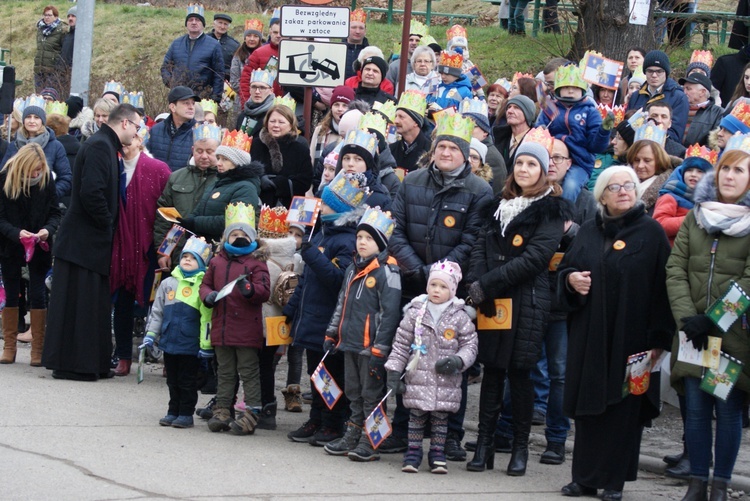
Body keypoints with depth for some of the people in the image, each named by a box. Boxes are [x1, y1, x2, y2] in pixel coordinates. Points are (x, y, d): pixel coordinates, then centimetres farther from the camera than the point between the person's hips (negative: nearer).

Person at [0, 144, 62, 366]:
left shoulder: (47, 179, -11)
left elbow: (55, 212, -4)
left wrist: (48, 229, -24)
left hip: (39, 247, 0)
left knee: (38, 294, -3)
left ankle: (38, 349, 2)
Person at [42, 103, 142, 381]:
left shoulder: (104, 145, 15)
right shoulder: (100, 146, -16)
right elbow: (91, 192, -26)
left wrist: (107, 225, 12)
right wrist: (106, 223, -15)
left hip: (91, 240, 10)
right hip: (85, 240, -10)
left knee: (93, 303, 12)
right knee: (78, 302, -5)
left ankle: (93, 364, 18)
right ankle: (70, 365, 0)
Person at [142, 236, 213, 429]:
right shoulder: (168, 283, 8)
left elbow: (207, 317, -5)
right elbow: (157, 311, 14)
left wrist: (206, 344, -8)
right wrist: (151, 334, 7)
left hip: (190, 345, -5)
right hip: (169, 341, 5)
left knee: (187, 381, 2)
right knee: (172, 380, 13)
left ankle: (186, 413, 10)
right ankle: (173, 412, 22)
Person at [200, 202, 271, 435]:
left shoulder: (256, 264, -4)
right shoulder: (216, 262, 11)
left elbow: (264, 291, -11)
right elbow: (205, 284, 17)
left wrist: (249, 289, -31)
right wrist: (208, 296, -5)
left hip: (246, 329, -5)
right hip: (221, 327, 5)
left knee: (249, 372, -1)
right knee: (225, 372, 14)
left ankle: (251, 414, 1)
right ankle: (222, 412, 20)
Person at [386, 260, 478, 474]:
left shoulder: (460, 316, 0)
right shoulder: (415, 312, 2)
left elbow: (470, 345, 5)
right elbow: (401, 344, 5)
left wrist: (458, 361, -14)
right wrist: (394, 372, 1)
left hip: (446, 381, 0)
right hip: (418, 378, 0)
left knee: (440, 416, 6)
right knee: (416, 415, 5)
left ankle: (437, 453, 16)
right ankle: (413, 452, 14)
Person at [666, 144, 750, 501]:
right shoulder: (696, 217, 10)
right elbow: (675, 271, 6)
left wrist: (713, 320, -14)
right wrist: (687, 318, -7)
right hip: (693, 333, 3)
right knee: (696, 407, 4)